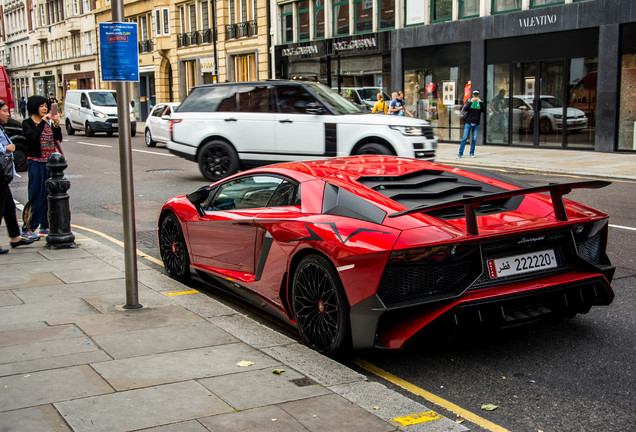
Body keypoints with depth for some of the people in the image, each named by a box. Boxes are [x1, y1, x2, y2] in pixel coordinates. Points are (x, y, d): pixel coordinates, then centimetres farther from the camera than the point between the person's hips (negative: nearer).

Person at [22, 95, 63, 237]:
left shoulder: (49, 122, 12)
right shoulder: (28, 123, -1)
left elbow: (58, 138, 2)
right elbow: (33, 136, -21)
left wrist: (56, 124, -13)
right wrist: (43, 122, -19)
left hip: (51, 162, 5)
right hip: (36, 162, -5)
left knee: (50, 194, 6)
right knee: (37, 195, -7)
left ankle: (45, 226, 15)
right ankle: (28, 227, -1)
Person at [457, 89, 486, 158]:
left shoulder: (480, 102, 7)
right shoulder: (469, 101, 3)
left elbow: (484, 110, -7)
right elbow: (465, 109, -11)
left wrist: (480, 102, -18)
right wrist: (470, 102, -22)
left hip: (476, 124, 2)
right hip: (469, 122, -1)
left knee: (474, 139, 3)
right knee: (464, 138, -4)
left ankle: (472, 153, 13)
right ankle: (460, 152, 0)